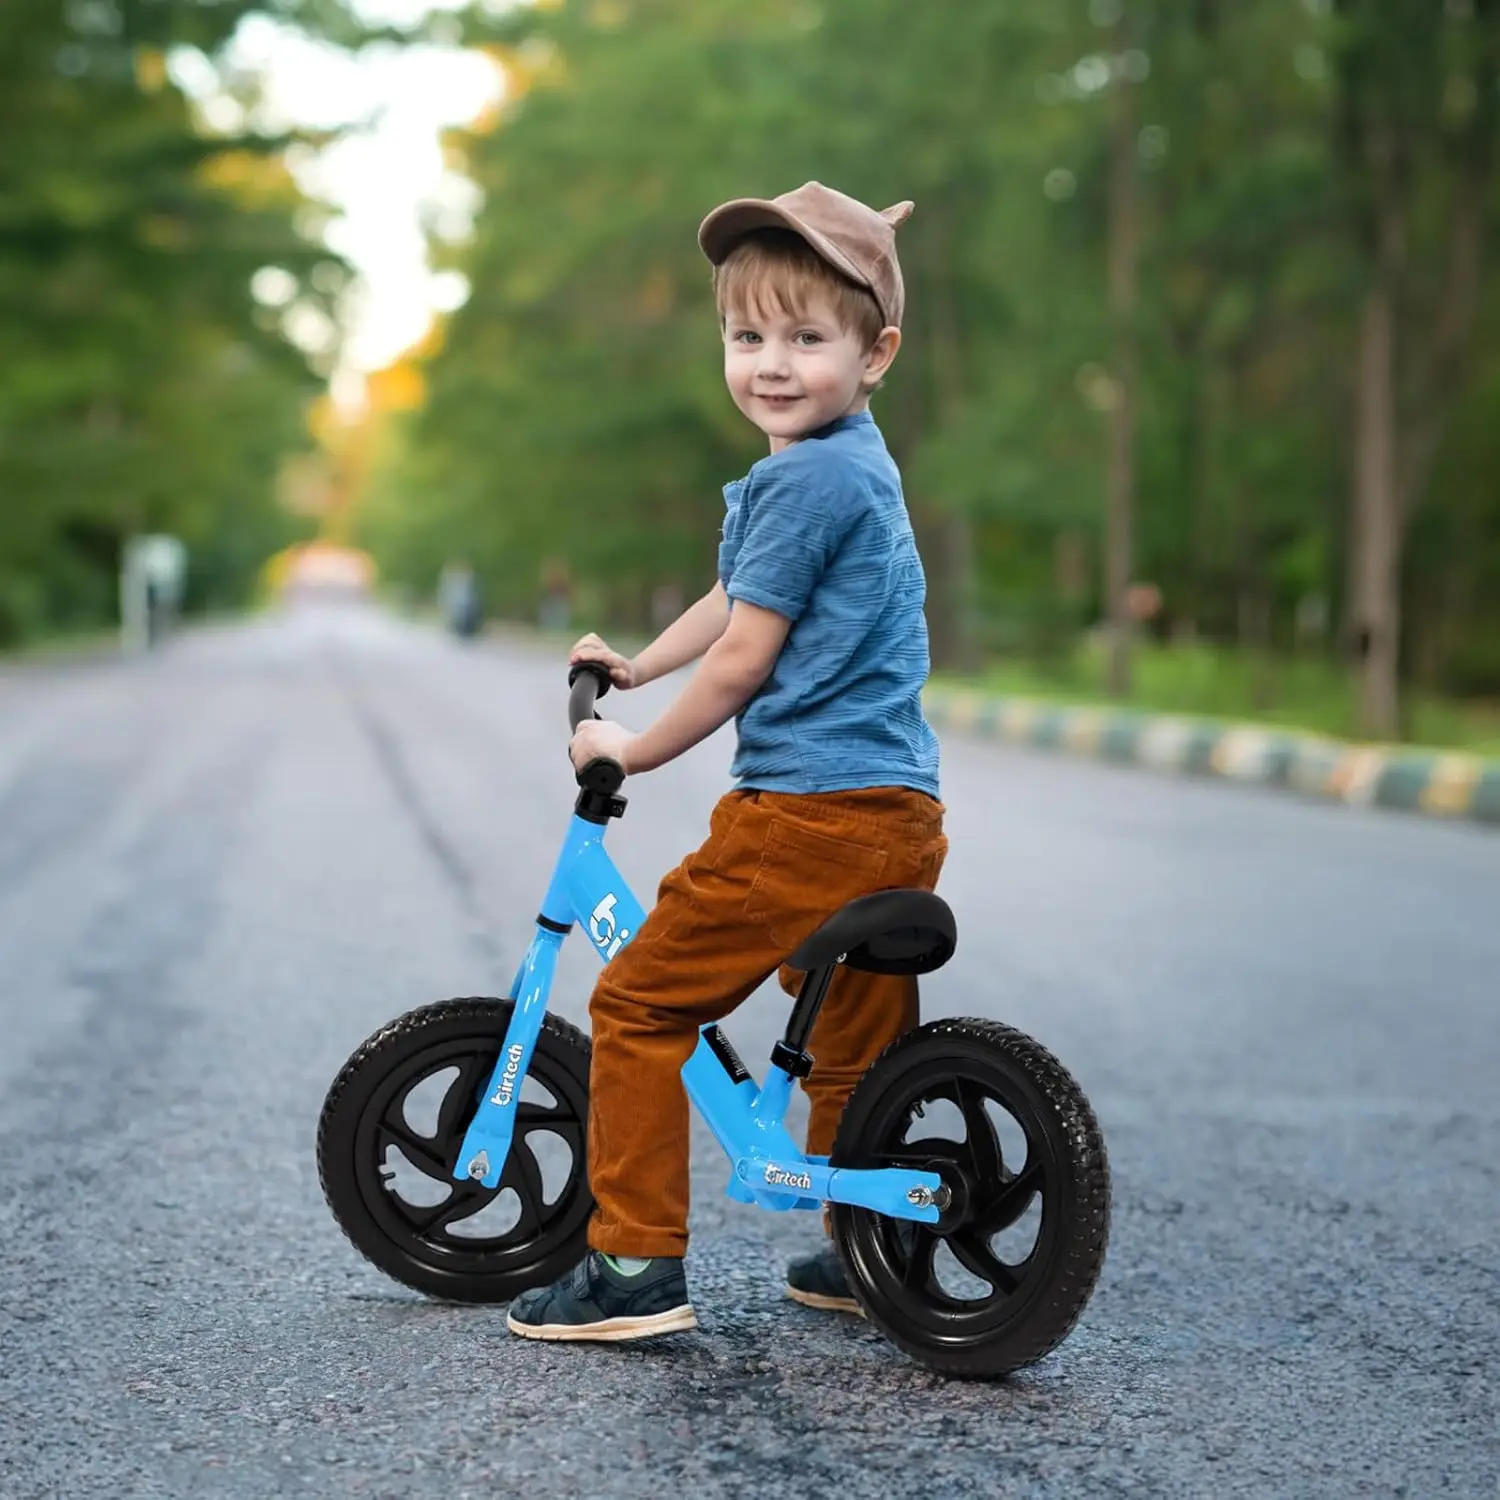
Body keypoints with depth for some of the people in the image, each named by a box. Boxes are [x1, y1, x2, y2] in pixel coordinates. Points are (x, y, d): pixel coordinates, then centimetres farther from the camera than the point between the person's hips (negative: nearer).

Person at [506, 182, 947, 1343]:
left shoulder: (804, 480, -13)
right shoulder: (859, 468, 17)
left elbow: (743, 655, -12)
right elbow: (738, 598, 30)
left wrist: (636, 748, 1)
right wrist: (635, 663, 40)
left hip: (808, 808, -10)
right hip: (902, 812, 10)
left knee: (638, 1006, 0)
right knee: (857, 1045, 20)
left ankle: (637, 1265, 4)